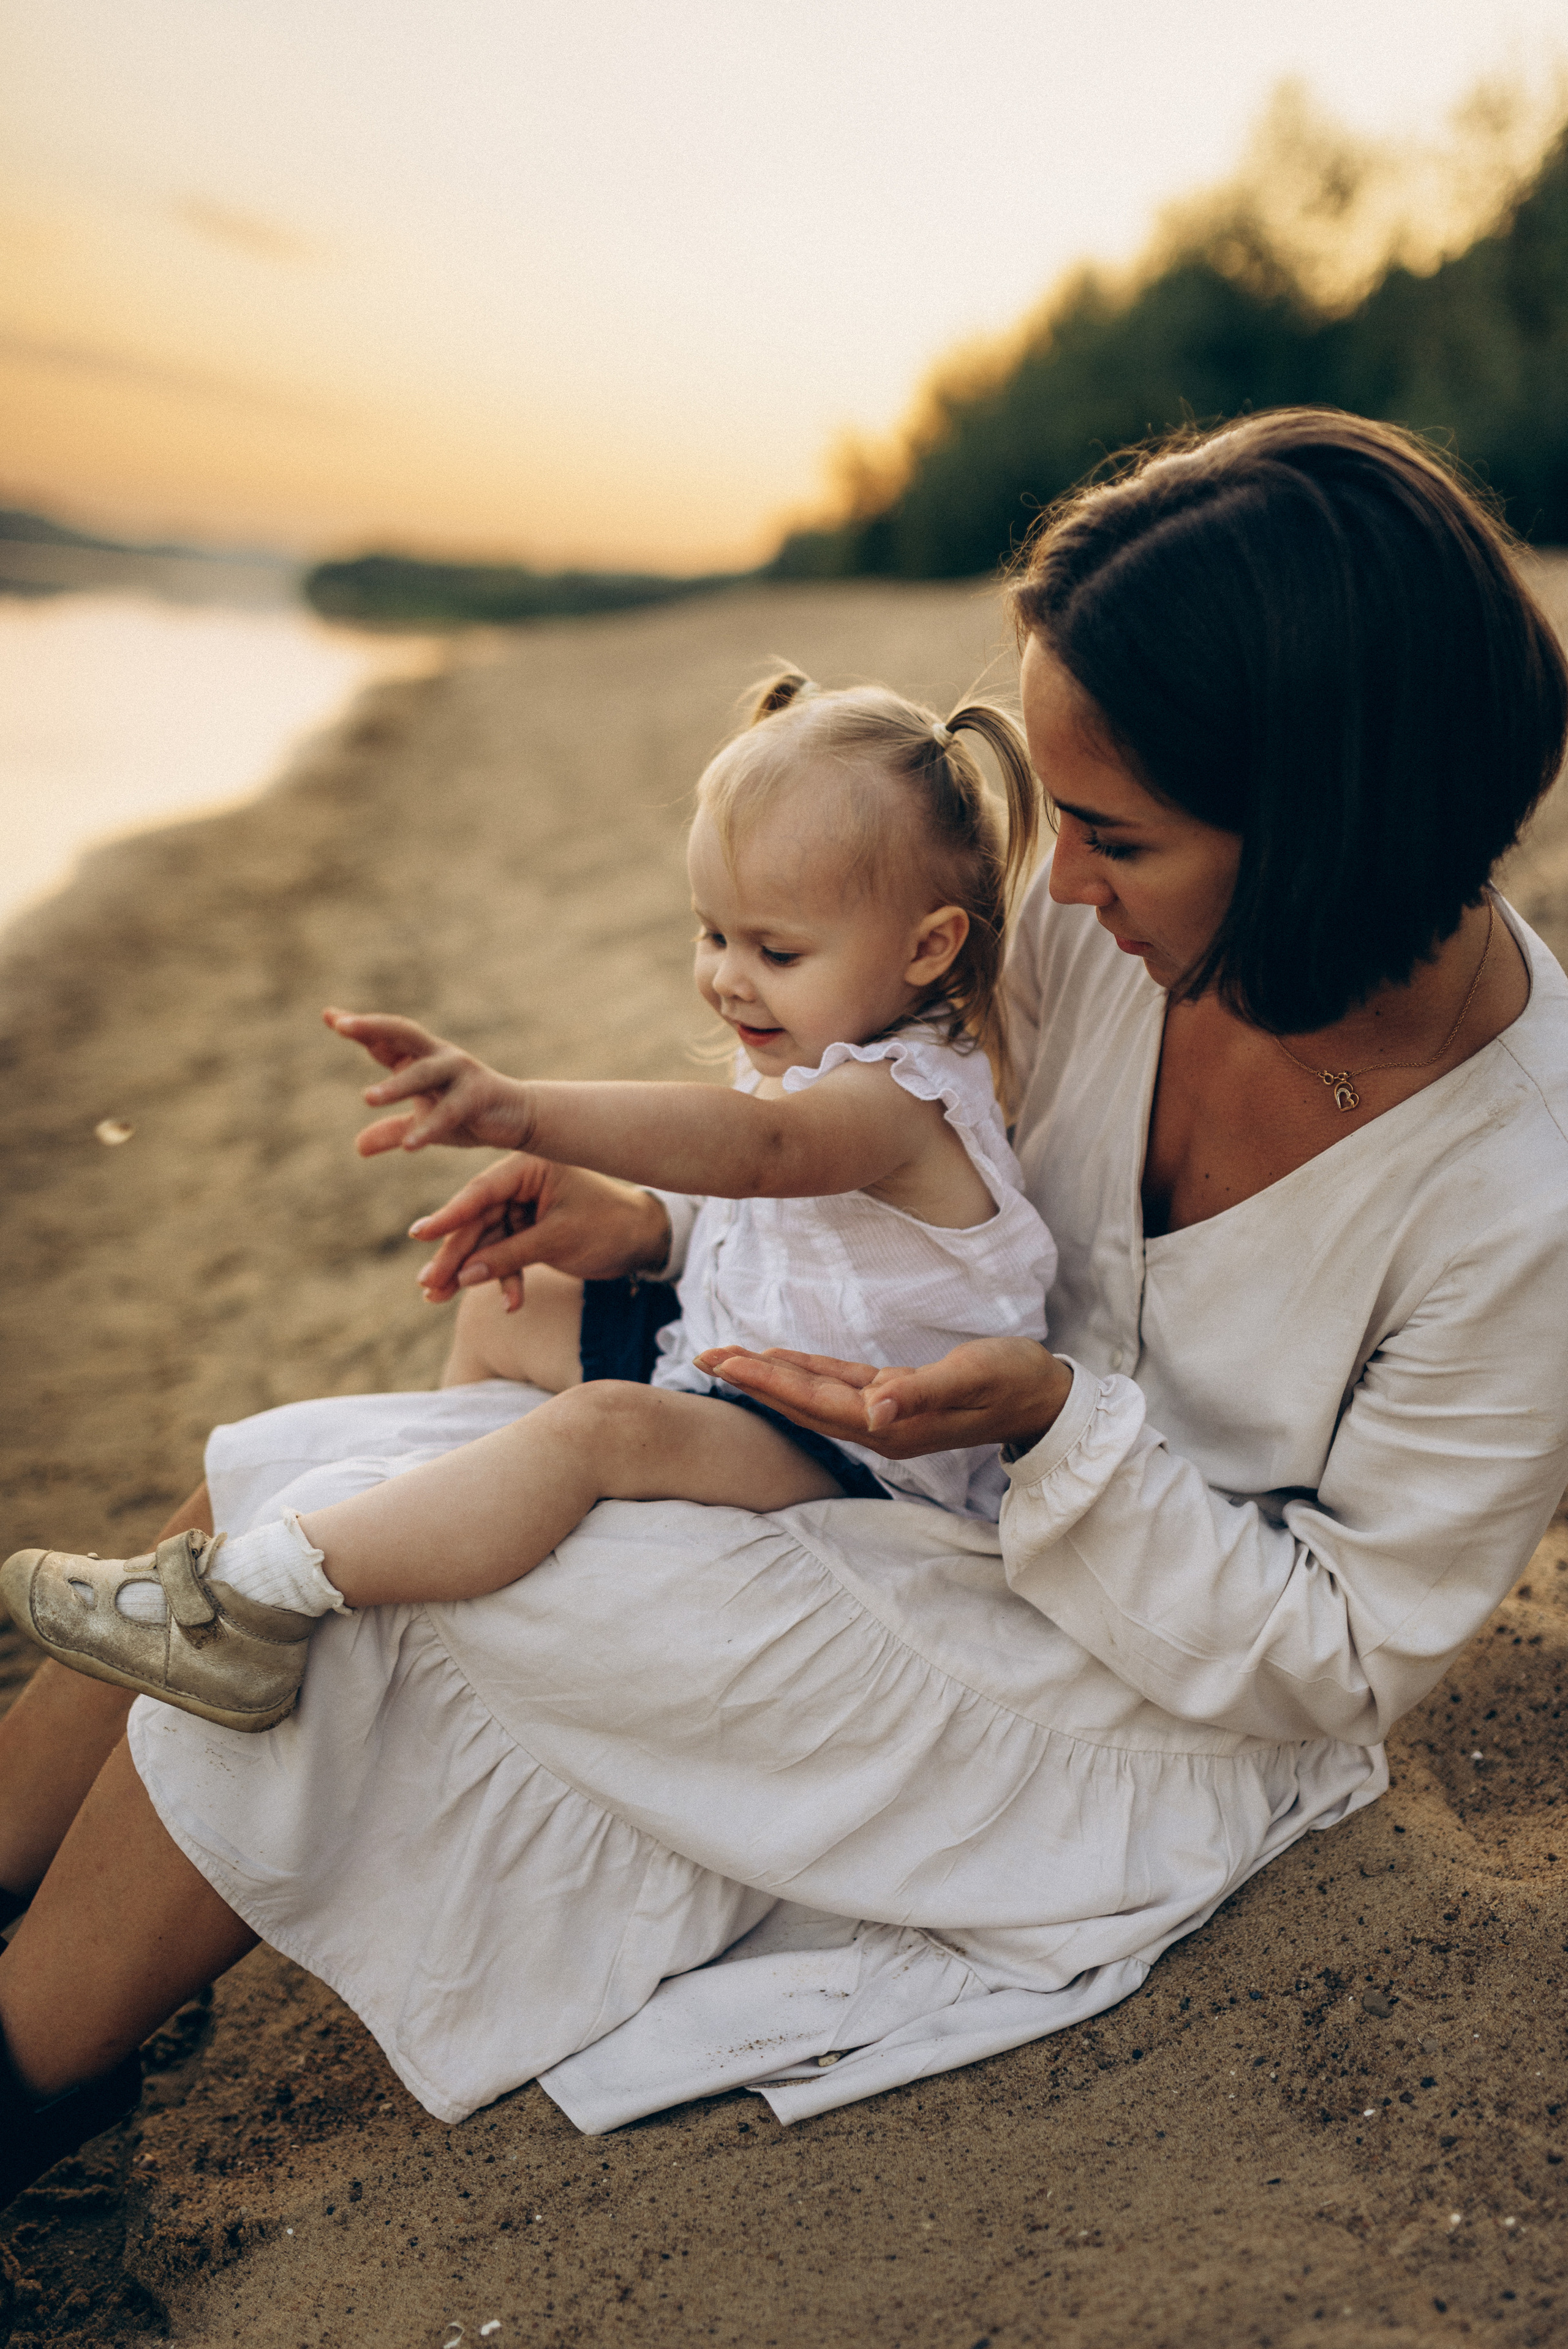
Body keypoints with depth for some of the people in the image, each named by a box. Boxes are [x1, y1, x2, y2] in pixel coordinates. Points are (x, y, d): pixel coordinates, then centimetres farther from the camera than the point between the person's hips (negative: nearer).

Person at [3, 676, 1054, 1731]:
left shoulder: (902, 1099, -25)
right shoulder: (818, 1058, 6)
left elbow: (755, 1145, -47)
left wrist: (525, 1110, -59)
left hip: (848, 1463, -11)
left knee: (599, 1426, -34)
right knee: (505, 1307, 16)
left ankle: (264, 1591, -32)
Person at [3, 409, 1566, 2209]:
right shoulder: (1117, 914, -11)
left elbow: (1339, 1658, -15)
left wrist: (1060, 1425, -30)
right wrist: (666, 1231, -10)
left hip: (1131, 1730, -6)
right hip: (953, 1505, 6)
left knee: (343, 1538, -19)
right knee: (277, 1489, -11)